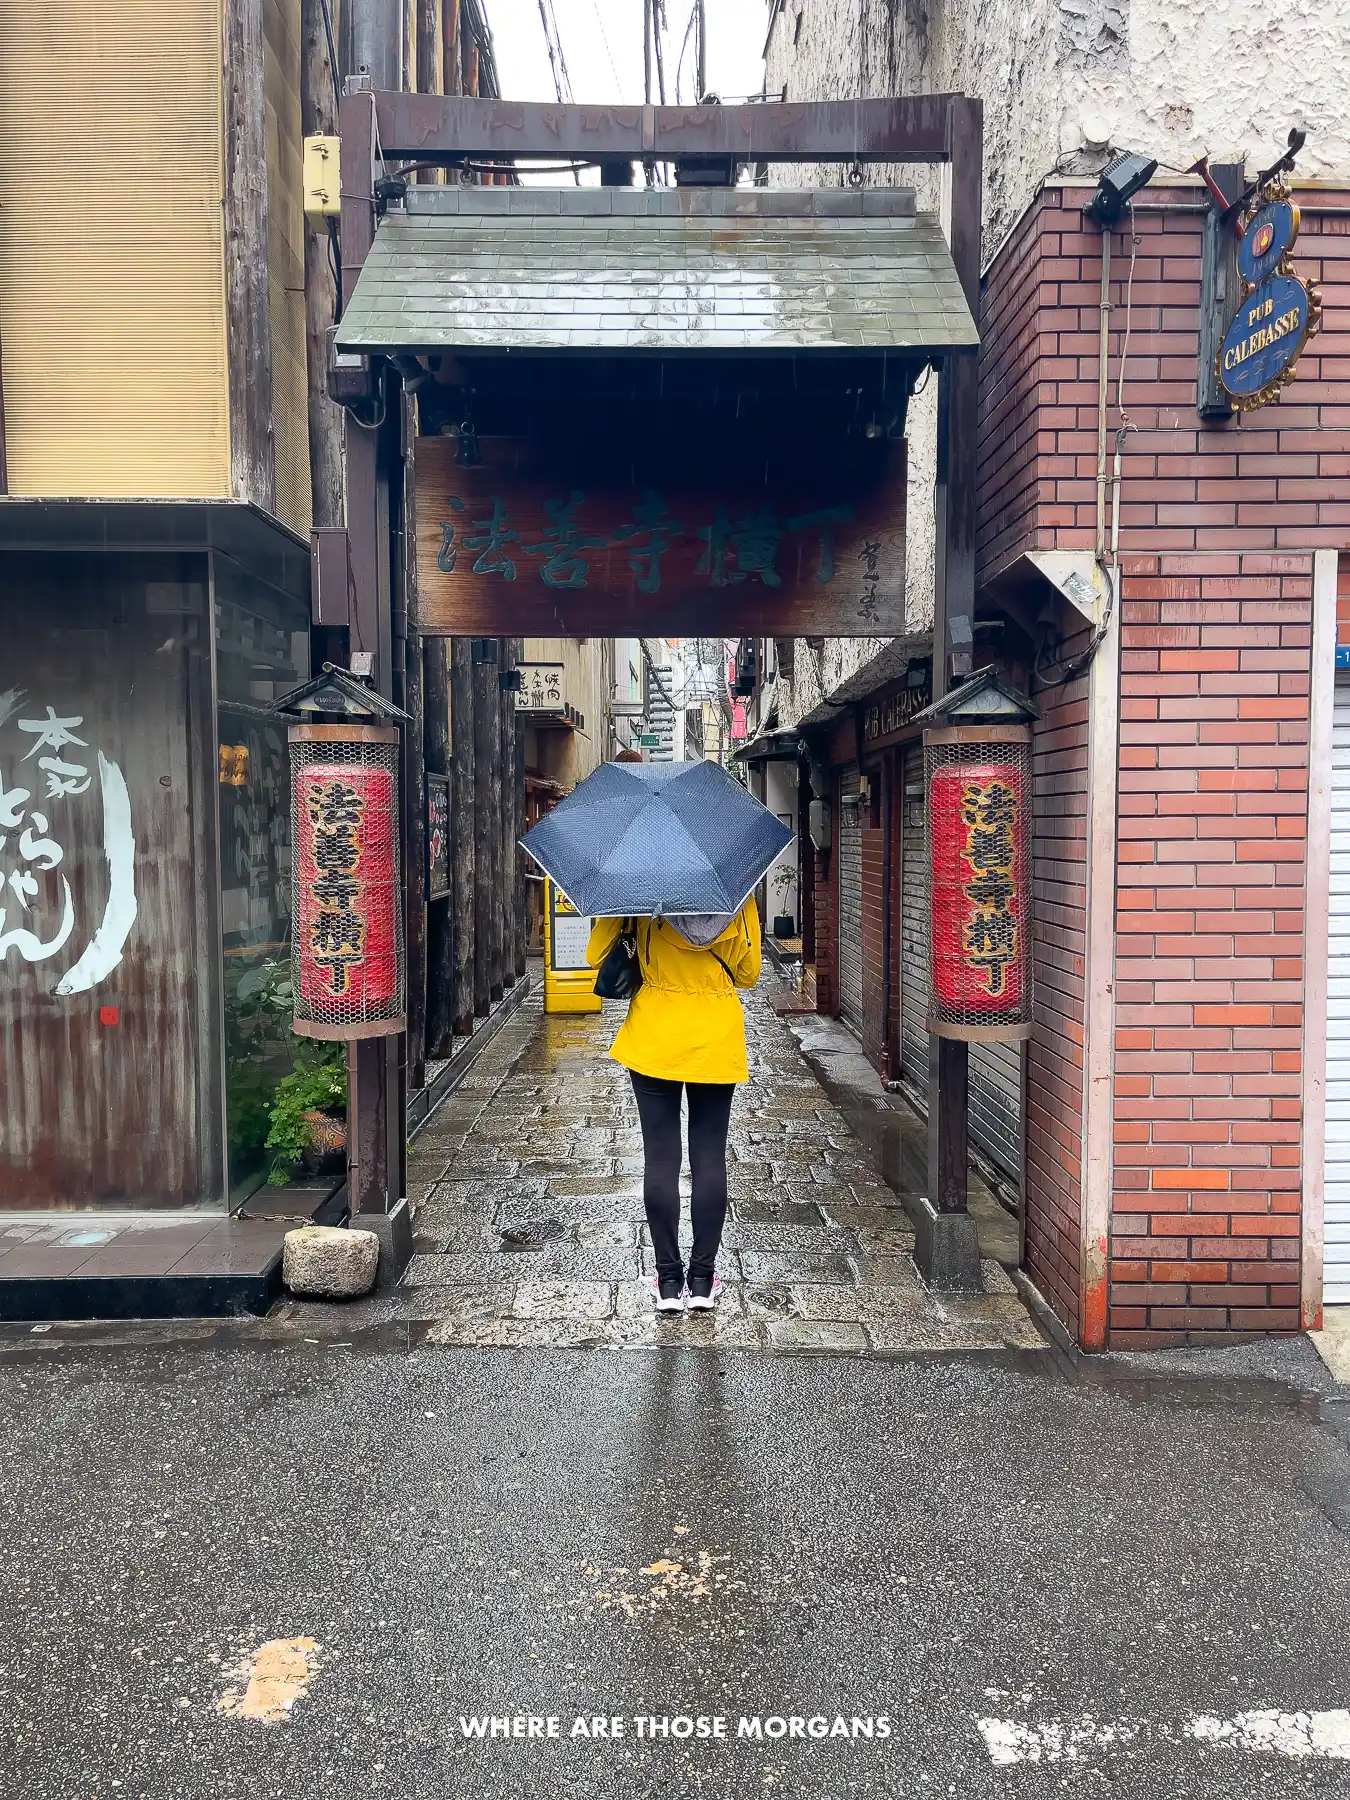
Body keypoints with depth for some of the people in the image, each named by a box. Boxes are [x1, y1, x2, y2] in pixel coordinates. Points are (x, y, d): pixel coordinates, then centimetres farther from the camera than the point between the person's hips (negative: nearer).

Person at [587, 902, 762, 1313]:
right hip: (716, 1044, 1)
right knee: (710, 1161, 8)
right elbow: (748, 974, 5)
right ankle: (702, 1279, 13)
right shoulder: (739, 899, -5)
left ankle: (669, 1280, 11)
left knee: (660, 1160, 6)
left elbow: (596, 955, -4)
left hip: (654, 1043, -1)